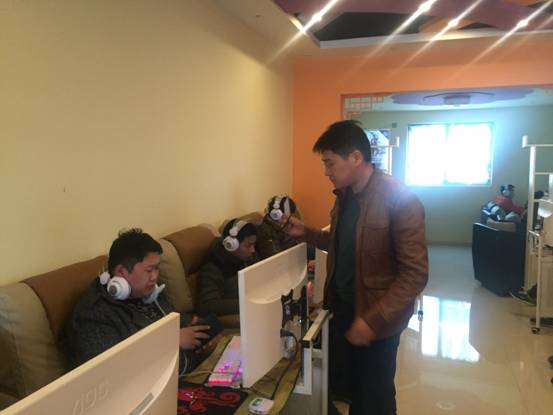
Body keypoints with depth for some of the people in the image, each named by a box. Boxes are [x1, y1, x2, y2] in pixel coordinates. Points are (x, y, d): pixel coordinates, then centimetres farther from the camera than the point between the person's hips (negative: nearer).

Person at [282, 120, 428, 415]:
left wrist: (372, 319, -25)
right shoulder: (344, 195, 3)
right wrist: (306, 233, 2)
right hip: (340, 308, 7)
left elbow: (415, 273, -22)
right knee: (341, 389, 19)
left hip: (376, 319, -6)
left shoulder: (400, 200, -21)